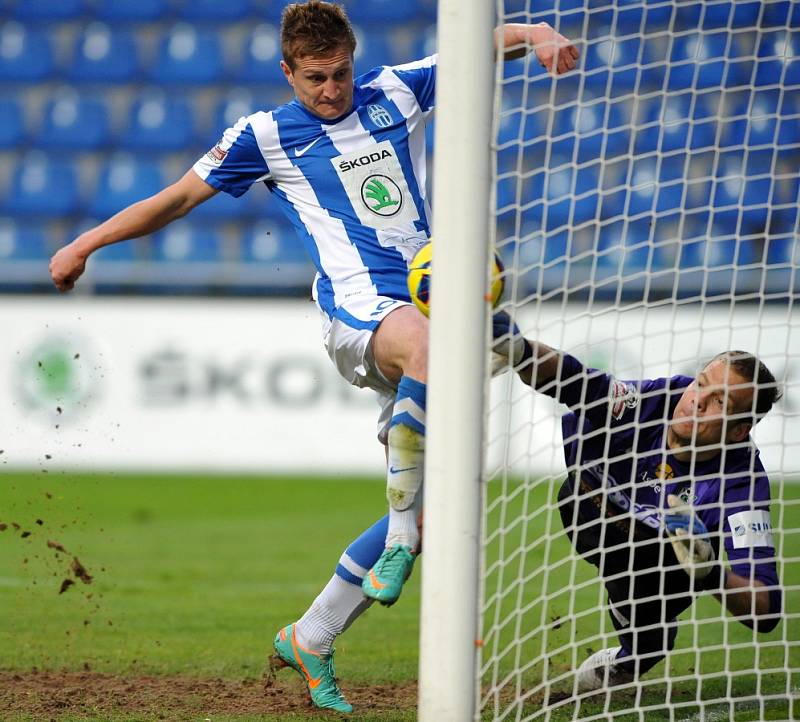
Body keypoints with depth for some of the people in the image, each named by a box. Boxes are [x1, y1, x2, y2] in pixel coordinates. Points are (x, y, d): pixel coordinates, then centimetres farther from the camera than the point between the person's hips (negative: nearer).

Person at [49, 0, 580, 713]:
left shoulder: (397, 92, 14)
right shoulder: (265, 136, 7)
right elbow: (180, 197, 17)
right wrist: (88, 242, 18)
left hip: (432, 302, 5)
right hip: (359, 304, -4)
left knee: (425, 501, -2)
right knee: (426, 346, -42)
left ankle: (310, 640, 11)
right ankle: (402, 541, -32)